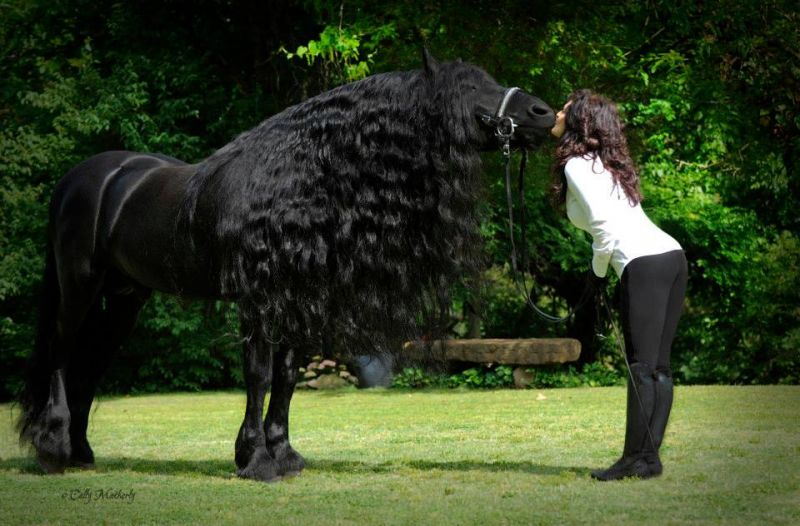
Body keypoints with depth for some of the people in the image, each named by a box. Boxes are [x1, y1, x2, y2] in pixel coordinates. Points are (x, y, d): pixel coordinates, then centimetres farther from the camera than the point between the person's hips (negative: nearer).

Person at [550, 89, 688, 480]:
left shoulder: (576, 165, -3)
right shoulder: (607, 163, 24)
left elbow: (604, 224, -13)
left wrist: (597, 275, -1)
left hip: (643, 264, -9)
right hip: (672, 255, 9)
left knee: (642, 368, -7)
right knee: (658, 367, 7)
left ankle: (636, 459, -6)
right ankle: (650, 455, 9)